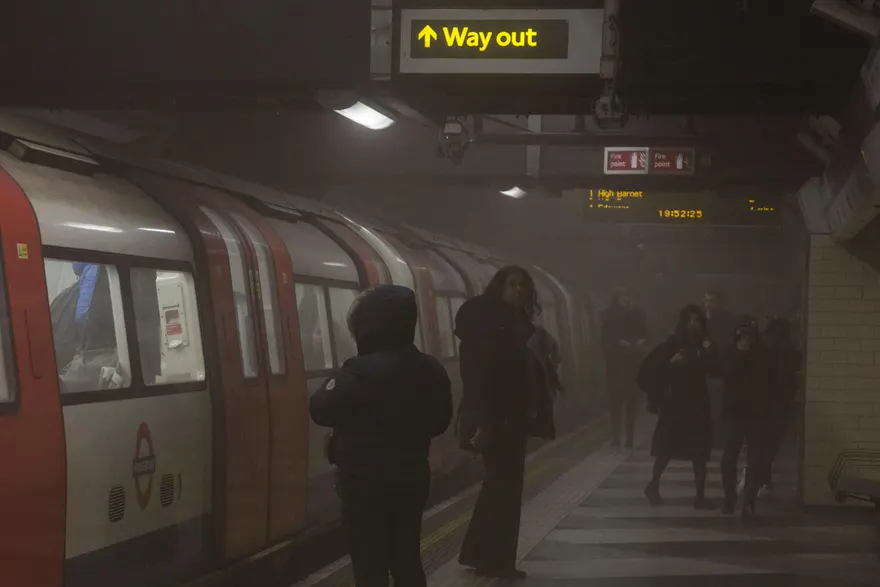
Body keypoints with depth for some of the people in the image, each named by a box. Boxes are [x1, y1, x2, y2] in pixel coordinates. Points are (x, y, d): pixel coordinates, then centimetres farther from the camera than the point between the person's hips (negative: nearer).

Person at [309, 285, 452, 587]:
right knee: (407, 560, 16)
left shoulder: (361, 370, -20)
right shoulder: (432, 369, 3)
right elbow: (440, 422, 14)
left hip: (366, 482, -7)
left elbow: (320, 410, -14)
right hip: (412, 477, 7)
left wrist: (336, 381, 2)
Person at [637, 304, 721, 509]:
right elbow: (647, 368, -7)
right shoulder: (672, 344, -5)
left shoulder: (704, 345, 5)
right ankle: (653, 485, 23)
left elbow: (716, 372, -6)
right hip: (675, 404, -3)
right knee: (667, 449, 2)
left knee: (699, 453, 0)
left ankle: (700, 496, 3)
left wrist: (711, 354, -19)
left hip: (698, 404, 3)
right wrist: (670, 363, -18)